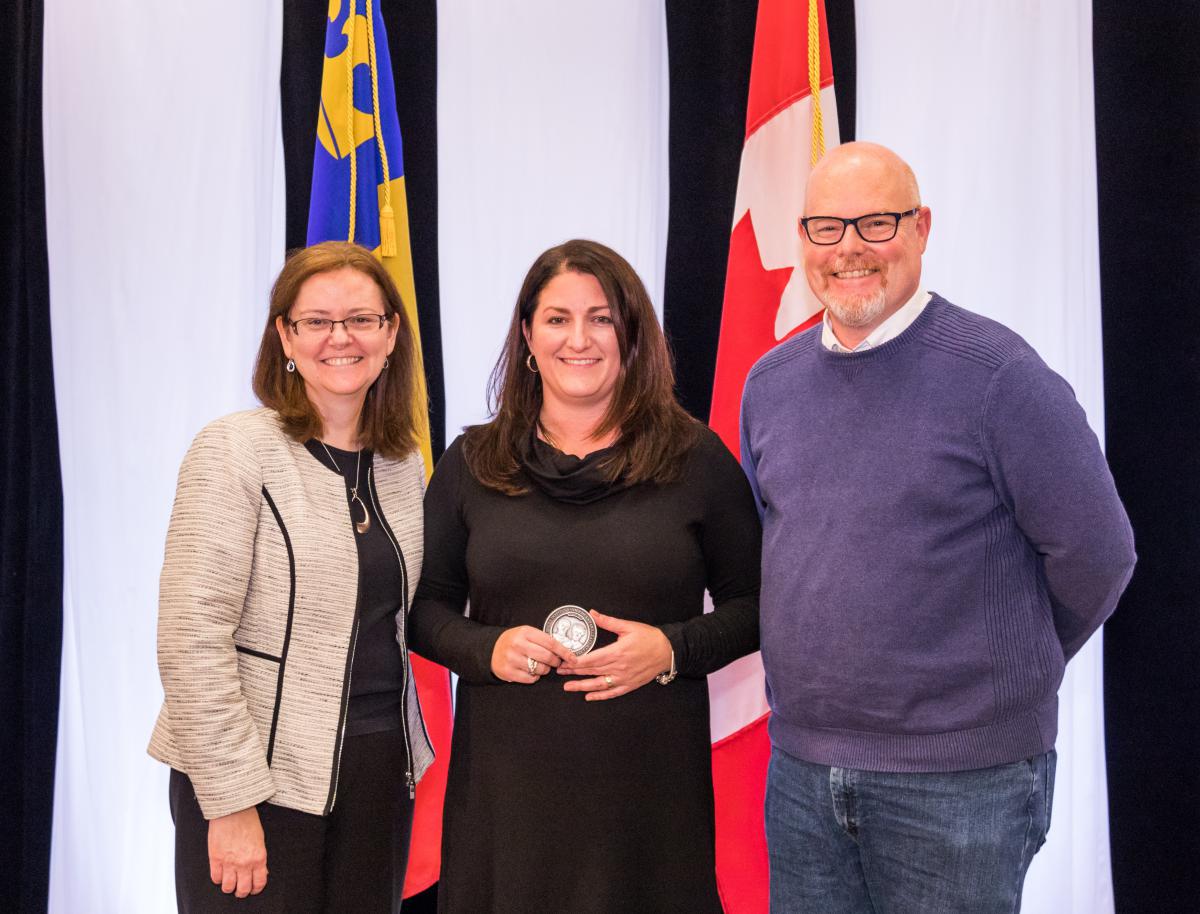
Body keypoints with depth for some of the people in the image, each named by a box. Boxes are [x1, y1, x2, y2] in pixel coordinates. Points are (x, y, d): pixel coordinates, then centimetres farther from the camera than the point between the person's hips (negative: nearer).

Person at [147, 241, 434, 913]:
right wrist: (231, 801, -17)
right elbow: (193, 638, -15)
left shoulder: (405, 464, 9)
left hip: (380, 769, 6)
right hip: (264, 779, -6)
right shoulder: (236, 450, -11)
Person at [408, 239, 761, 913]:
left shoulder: (695, 458, 1)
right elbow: (425, 606, 10)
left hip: (651, 781, -1)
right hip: (507, 780, 1)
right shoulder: (474, 462, 6)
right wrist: (487, 649, -10)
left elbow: (752, 604, 5)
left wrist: (672, 649, -12)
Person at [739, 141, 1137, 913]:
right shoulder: (771, 381, 6)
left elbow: (1095, 555, -8)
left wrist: (1007, 670, 4)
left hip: (960, 779, -5)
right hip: (801, 766, 5)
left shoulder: (997, 374, -13)